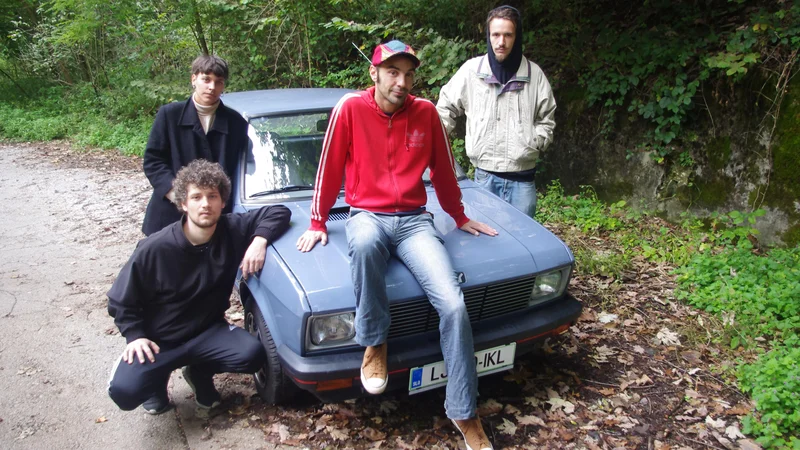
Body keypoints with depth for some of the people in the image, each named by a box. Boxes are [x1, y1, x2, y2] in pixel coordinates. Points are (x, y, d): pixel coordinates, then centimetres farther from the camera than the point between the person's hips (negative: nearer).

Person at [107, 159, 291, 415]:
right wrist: (135, 336, -19)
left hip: (208, 332, 2)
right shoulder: (155, 248, -18)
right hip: (158, 341, -2)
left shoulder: (233, 231, -12)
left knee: (252, 354, -25)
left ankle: (199, 371, 9)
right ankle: (158, 375, 13)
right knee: (124, 391, -26)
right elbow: (121, 301, -7)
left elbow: (279, 212, -8)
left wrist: (260, 240, -26)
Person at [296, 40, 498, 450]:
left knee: (453, 305, -19)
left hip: (414, 220, 2)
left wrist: (460, 218, 24)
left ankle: (464, 413, -3)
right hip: (366, 215, -2)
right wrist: (318, 224, 5)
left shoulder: (426, 113, 3)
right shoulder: (351, 108, -5)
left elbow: (443, 171, 16)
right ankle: (375, 344, -17)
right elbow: (330, 169, 2)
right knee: (364, 243, -43)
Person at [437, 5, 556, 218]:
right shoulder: (471, 70, 1)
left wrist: (536, 143, -3)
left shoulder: (534, 74, 3)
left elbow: (546, 119, 13)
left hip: (522, 176, 0)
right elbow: (446, 108, 12)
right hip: (485, 175, 0)